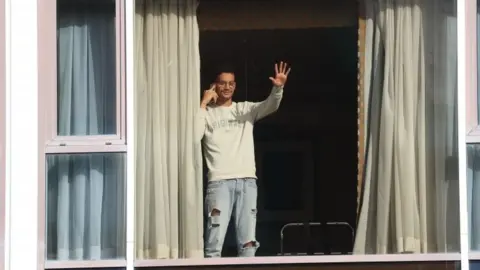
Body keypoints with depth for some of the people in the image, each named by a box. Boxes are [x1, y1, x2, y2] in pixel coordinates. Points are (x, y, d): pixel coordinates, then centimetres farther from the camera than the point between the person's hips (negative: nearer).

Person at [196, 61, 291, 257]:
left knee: (248, 243, 1)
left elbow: (270, 106, 0)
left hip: (247, 181, 3)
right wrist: (203, 104, -7)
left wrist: (278, 88, -21)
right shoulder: (206, 113, 8)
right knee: (214, 243, -12)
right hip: (219, 182, -3)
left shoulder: (246, 109, 17)